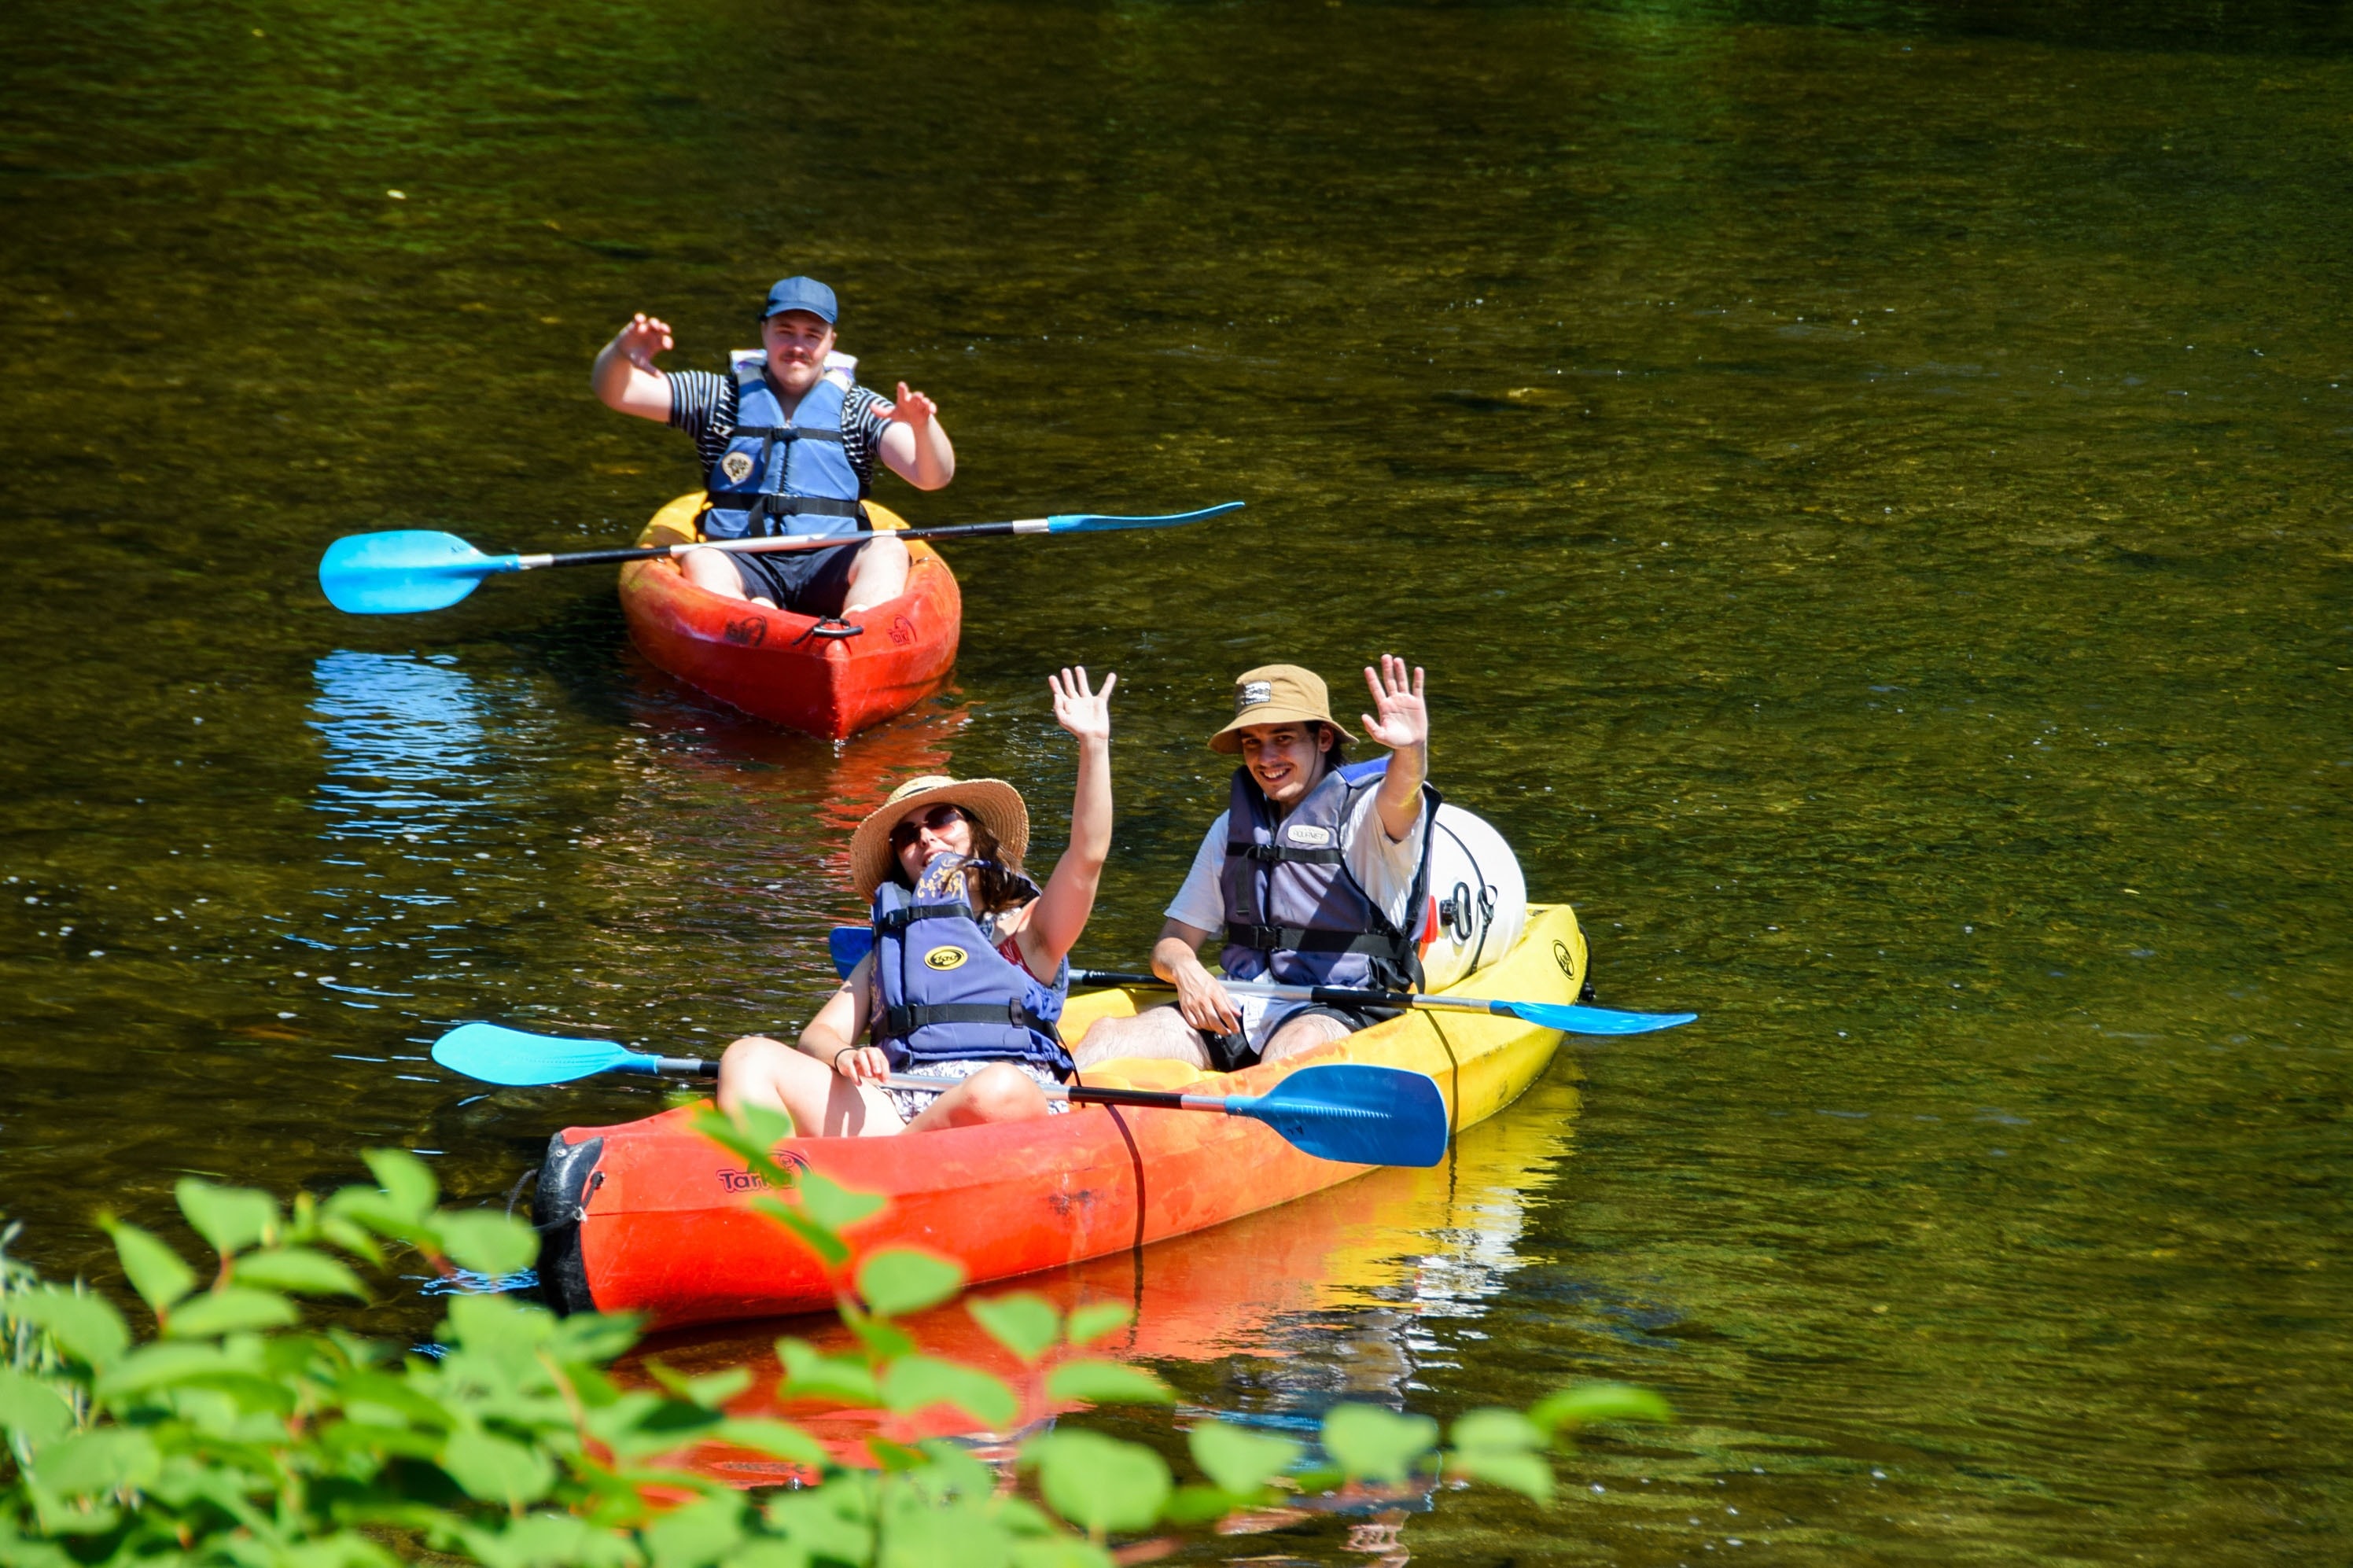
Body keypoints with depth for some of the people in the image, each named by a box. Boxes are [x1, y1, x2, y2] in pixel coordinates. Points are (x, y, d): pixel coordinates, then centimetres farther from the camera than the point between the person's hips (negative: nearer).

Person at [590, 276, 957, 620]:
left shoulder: (858, 409, 11)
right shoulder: (721, 398, 13)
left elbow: (932, 476, -3)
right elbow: (613, 391, 7)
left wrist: (923, 426, -27)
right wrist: (621, 352, -19)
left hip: (829, 568, 0)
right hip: (743, 565, 1)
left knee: (887, 551, -28)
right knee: (699, 561, -30)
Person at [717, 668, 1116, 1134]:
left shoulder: (1028, 929, 24)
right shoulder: (888, 949, 33)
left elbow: (1088, 855, 7)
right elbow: (818, 1035, 19)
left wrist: (1094, 745, -1)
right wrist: (843, 1057, -6)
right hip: (893, 1110, 3)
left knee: (999, 1089, -40)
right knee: (750, 1057, -16)